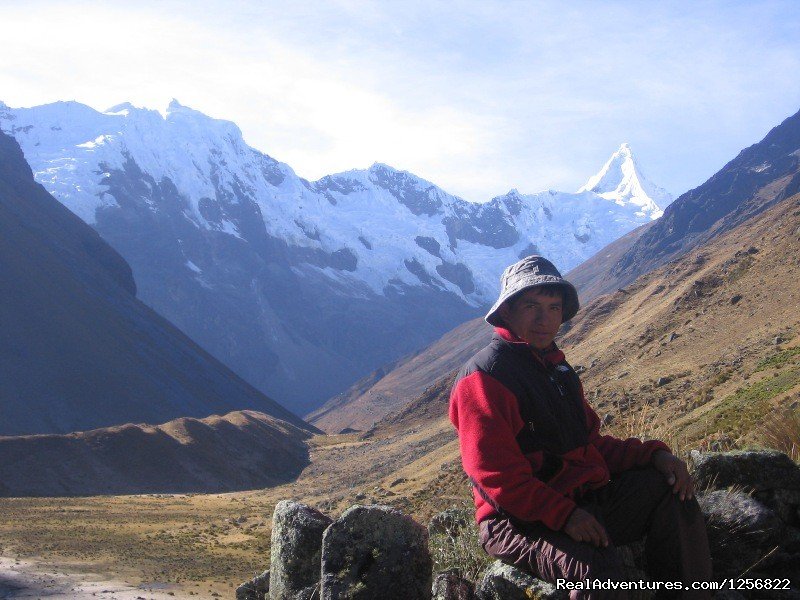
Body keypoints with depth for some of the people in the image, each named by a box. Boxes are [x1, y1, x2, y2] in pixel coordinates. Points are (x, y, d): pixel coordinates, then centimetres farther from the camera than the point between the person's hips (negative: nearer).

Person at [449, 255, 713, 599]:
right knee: (600, 568, -34)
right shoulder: (484, 377, -14)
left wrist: (652, 455, 2)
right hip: (519, 520, -9)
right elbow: (495, 474, -21)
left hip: (580, 499, 9)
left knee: (670, 489, 1)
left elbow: (591, 444, 19)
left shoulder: (557, 368, 17)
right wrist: (563, 515, -27)